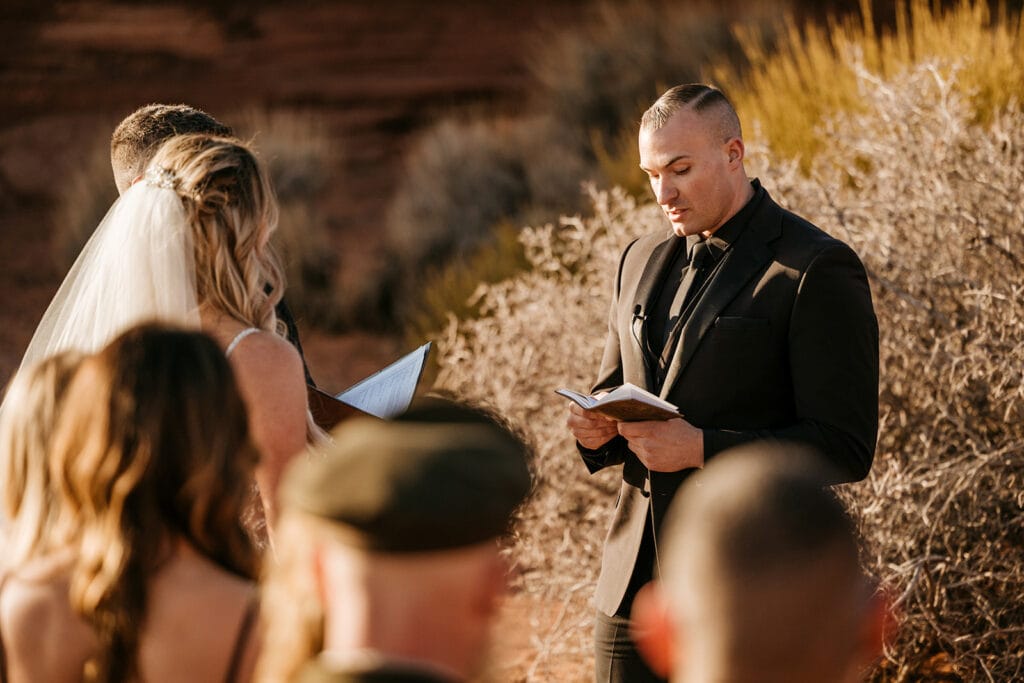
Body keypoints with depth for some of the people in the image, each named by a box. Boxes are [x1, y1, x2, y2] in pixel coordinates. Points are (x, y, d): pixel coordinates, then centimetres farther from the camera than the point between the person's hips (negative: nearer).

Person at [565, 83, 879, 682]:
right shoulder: (643, 261, 13)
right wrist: (597, 428, -1)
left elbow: (845, 448, -13)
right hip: (636, 583, 6)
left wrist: (701, 449, -21)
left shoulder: (818, 270, -9)